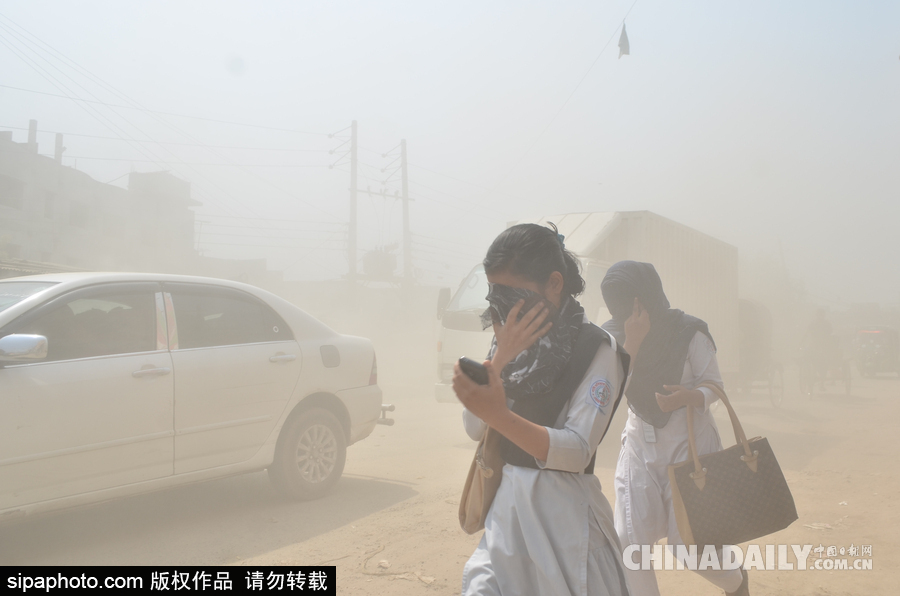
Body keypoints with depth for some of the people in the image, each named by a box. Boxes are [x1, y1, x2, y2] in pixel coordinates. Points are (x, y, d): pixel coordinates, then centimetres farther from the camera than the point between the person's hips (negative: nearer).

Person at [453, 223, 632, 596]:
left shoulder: (597, 349, -11)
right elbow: (474, 429, -1)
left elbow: (578, 451, -20)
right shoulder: (512, 341, 6)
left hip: (565, 514, -5)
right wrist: (501, 358, -15)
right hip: (507, 506, 5)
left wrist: (500, 416, -34)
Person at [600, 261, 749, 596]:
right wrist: (632, 343, -27)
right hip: (639, 445, 3)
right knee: (629, 542, -2)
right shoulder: (615, 335, -4)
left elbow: (714, 385, -9)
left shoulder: (689, 332, -13)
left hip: (688, 445, -3)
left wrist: (687, 397, -31)